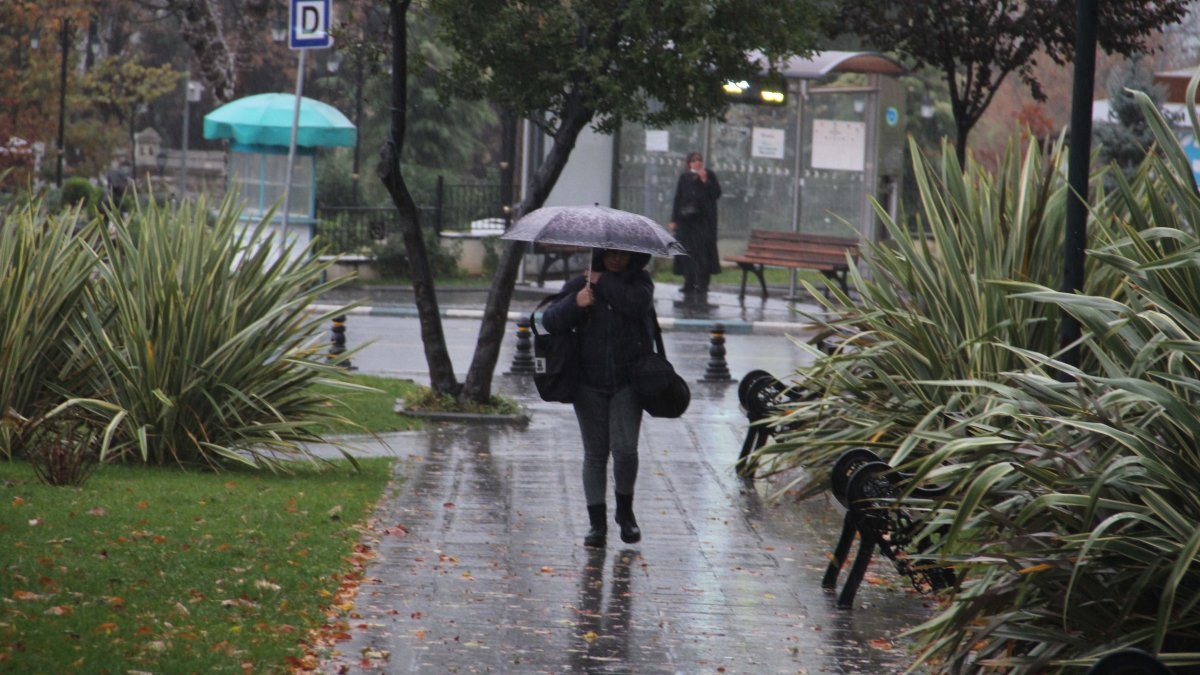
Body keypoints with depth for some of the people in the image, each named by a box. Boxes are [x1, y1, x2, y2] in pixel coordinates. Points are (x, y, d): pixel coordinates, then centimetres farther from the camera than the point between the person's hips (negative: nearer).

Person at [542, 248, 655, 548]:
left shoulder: (639, 282, 5)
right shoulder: (579, 284, 6)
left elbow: (639, 303, -19)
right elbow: (550, 321, -2)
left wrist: (604, 282, -11)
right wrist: (574, 303, -20)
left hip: (628, 380, -2)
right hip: (589, 383, 2)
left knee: (624, 448, -12)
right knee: (595, 453, 3)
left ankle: (625, 511, 12)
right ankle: (597, 521, 9)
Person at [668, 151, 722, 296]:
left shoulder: (710, 176, 4)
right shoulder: (684, 178, 9)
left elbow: (717, 194, -5)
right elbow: (677, 199, 10)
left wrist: (705, 181, -14)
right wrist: (674, 220, 6)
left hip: (704, 220, -2)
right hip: (686, 220, 2)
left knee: (702, 250, -10)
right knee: (687, 251, 1)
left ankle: (702, 283, -9)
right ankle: (689, 283, 7)